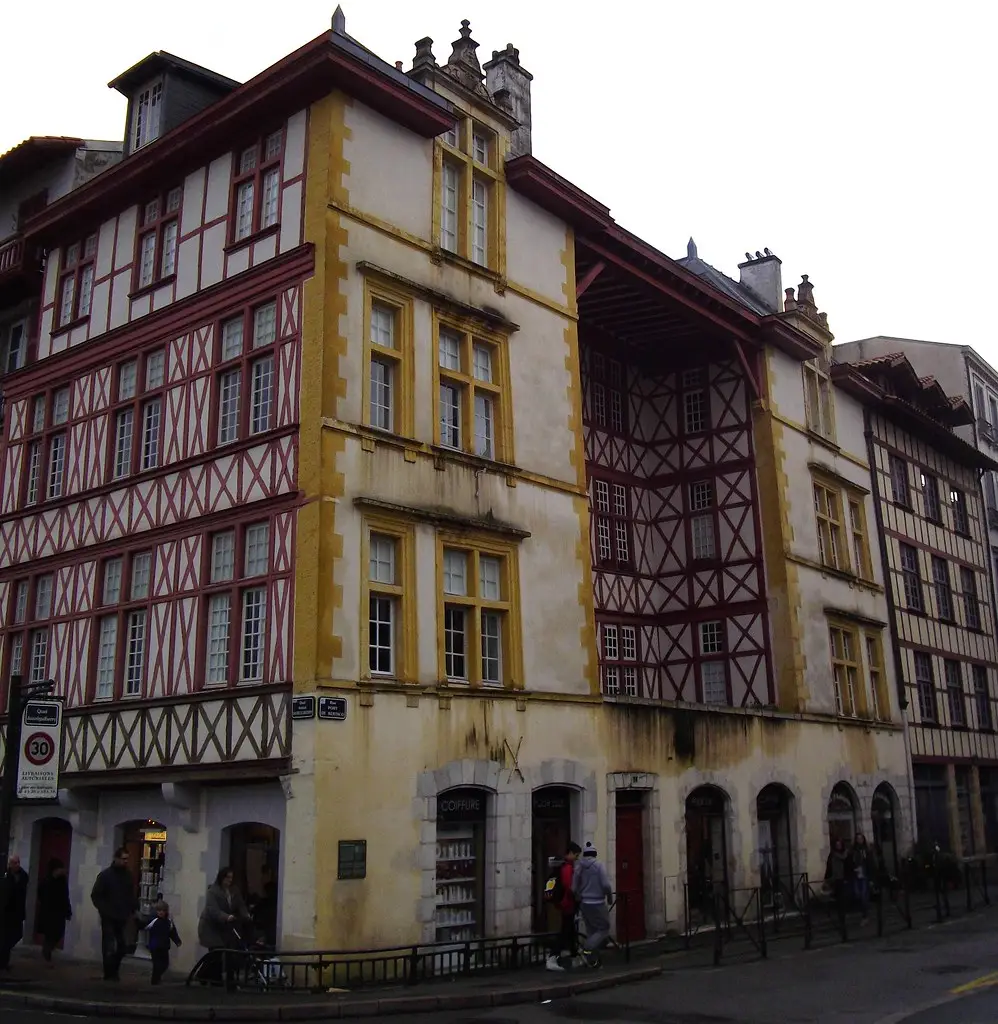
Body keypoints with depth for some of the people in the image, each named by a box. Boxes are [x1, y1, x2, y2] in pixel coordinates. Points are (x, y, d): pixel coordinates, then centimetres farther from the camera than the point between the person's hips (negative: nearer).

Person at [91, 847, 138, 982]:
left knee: (121, 948, 4)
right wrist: (104, 910, -13)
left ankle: (114, 973, 19)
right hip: (109, 918, -4)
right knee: (109, 947, -3)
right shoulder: (105, 875, -5)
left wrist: (132, 910, 1)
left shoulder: (128, 876, 7)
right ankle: (109, 974, 6)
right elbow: (95, 896, -5)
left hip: (123, 918, 4)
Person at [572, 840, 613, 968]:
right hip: (597, 904, -6)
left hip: (584, 904, 6)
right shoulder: (598, 866, -10)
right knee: (603, 929, 4)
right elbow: (606, 885, -15)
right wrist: (609, 896, 4)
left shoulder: (578, 867, 3)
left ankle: (593, 960, 16)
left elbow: (574, 888, 4)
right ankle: (588, 950, -15)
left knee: (591, 931, 15)